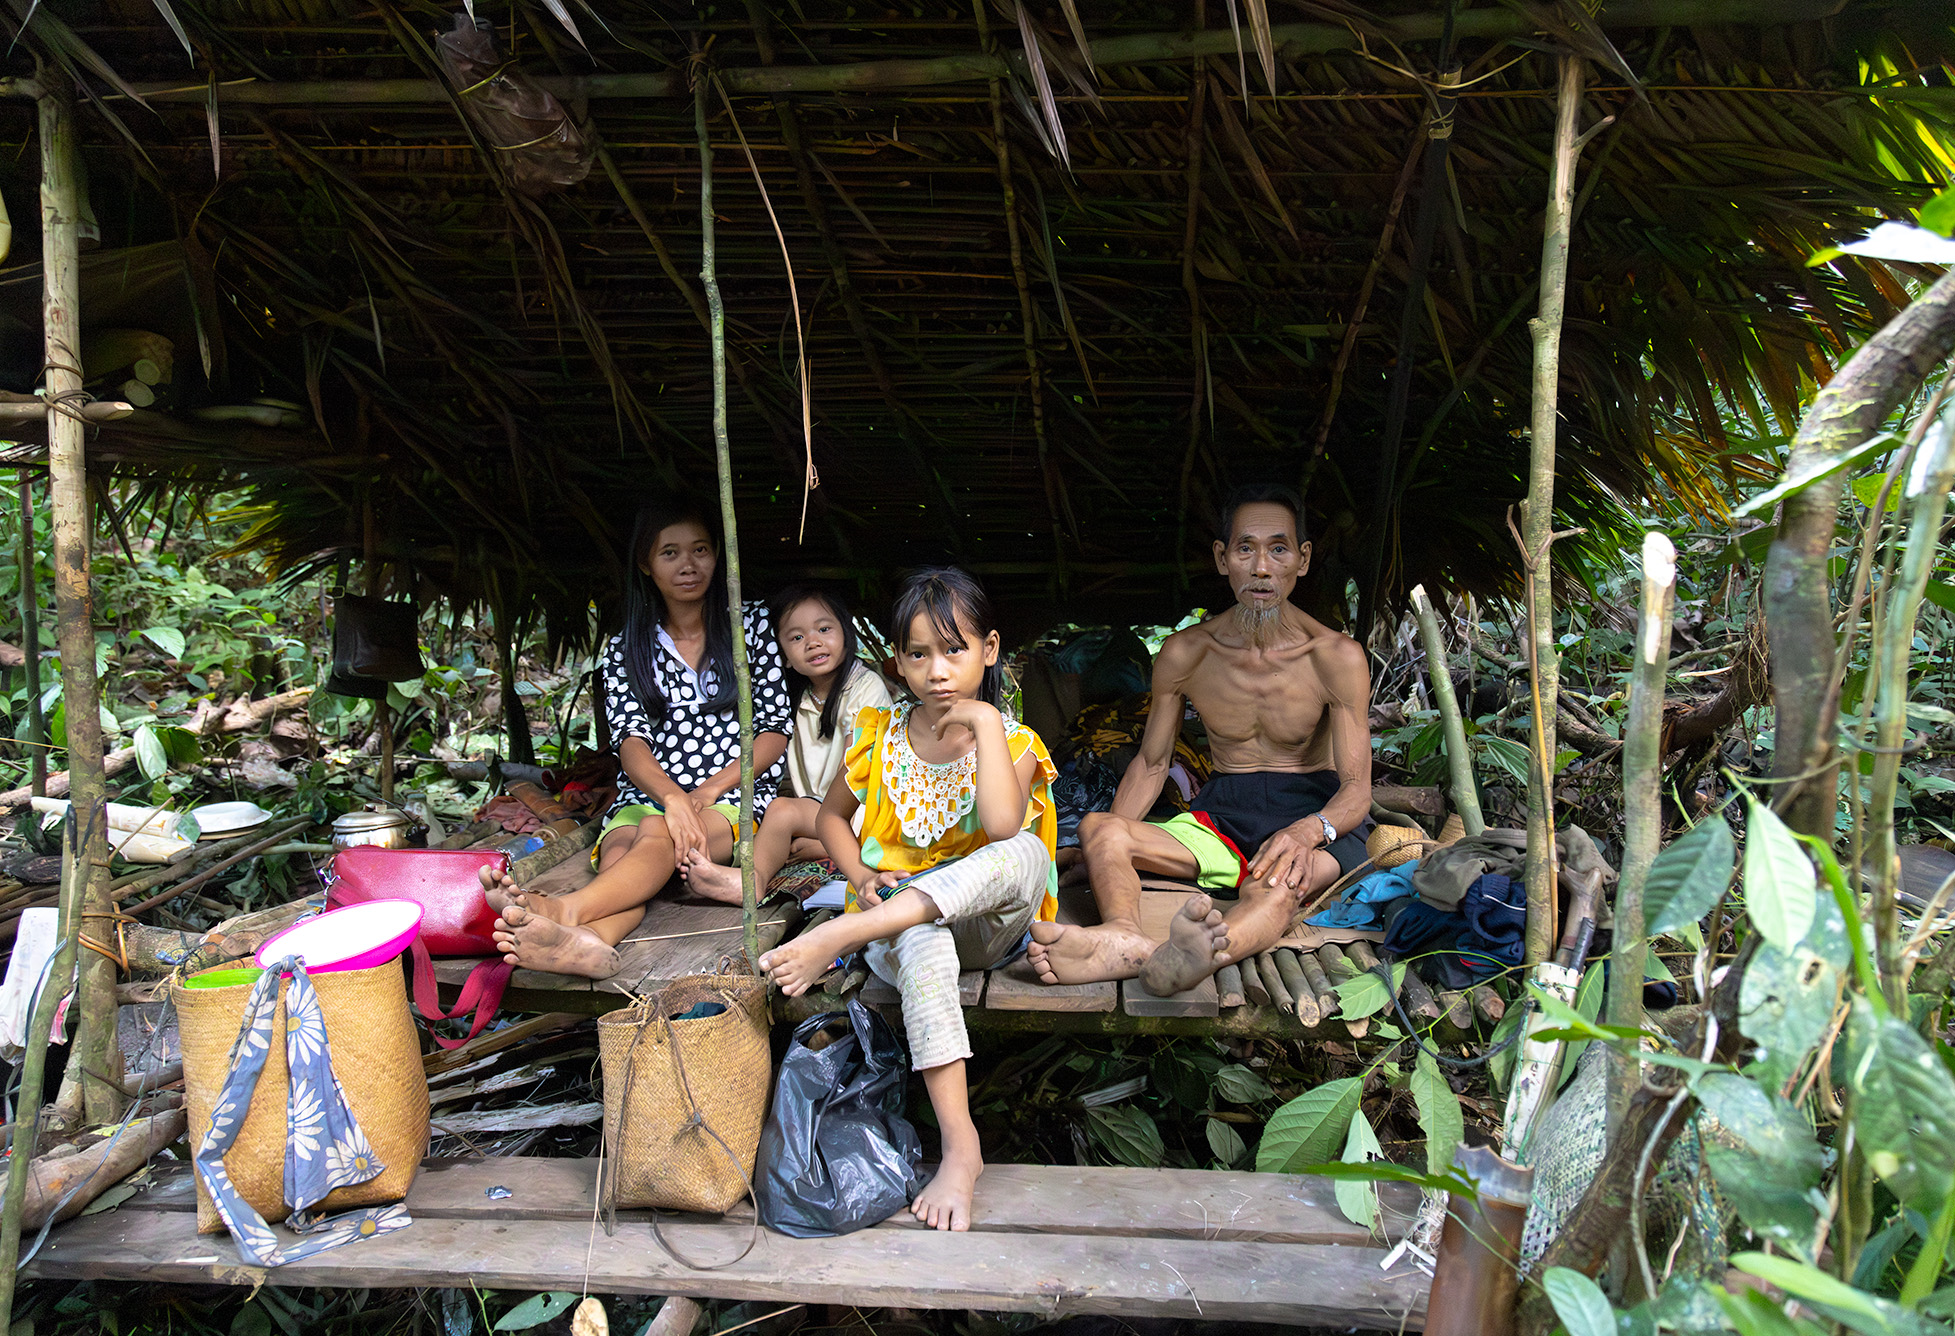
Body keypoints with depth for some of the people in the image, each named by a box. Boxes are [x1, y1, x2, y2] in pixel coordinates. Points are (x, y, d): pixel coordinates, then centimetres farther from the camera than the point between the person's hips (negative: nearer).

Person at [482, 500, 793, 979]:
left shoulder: (750, 625, 10)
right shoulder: (626, 650, 12)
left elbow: (776, 729, 5)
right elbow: (632, 745, -2)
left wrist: (709, 790, -10)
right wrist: (673, 797, -25)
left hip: (737, 793, -2)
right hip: (649, 797, 2)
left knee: (659, 833, -35)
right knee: (620, 851, -33)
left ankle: (566, 907, -62)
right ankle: (590, 940, -65)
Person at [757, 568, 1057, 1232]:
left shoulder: (1012, 741, -4)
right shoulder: (879, 735, 4)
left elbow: (1004, 826, -25)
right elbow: (833, 814, 18)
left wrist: (985, 721, -21)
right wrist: (862, 877, -1)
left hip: (984, 921, 0)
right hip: (898, 919, 1)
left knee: (1024, 853, -36)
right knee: (922, 942, -40)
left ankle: (838, 935, -44)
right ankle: (960, 1146, -41)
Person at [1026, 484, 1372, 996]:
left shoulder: (1337, 657, -8)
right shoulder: (1184, 654, 0)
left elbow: (1357, 789, -11)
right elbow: (1151, 763, 10)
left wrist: (1307, 831, -35)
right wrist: (1106, 841, -7)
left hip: (1316, 815, -3)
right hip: (1221, 819, 4)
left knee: (1280, 882, -41)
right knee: (1097, 828, -24)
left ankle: (1191, 956, -74)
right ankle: (1124, 937, -57)